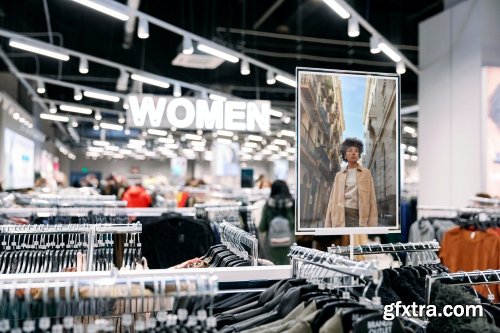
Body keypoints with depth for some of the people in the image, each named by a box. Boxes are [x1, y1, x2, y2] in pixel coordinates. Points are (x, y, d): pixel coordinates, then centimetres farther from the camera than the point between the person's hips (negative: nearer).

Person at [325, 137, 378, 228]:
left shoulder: (366, 173, 11)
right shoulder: (339, 175, 15)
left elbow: (371, 199, 5)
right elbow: (333, 199, 12)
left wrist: (372, 224, -6)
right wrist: (328, 225, 3)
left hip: (359, 216, -1)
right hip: (341, 216, 1)